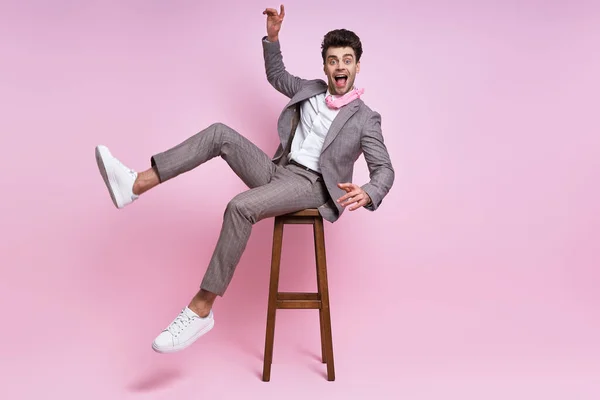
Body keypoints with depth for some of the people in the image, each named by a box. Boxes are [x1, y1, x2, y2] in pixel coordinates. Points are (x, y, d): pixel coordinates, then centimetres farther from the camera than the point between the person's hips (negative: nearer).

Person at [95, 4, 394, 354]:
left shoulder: (365, 118, 0)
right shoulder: (310, 90, 17)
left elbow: (385, 170, -4)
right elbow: (276, 75, 33)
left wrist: (366, 194, -27)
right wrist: (273, 36, 18)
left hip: (311, 185, -6)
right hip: (278, 171, 6)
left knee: (241, 206, -34)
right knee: (220, 133, -13)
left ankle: (201, 309, -30)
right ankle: (134, 185, -22)